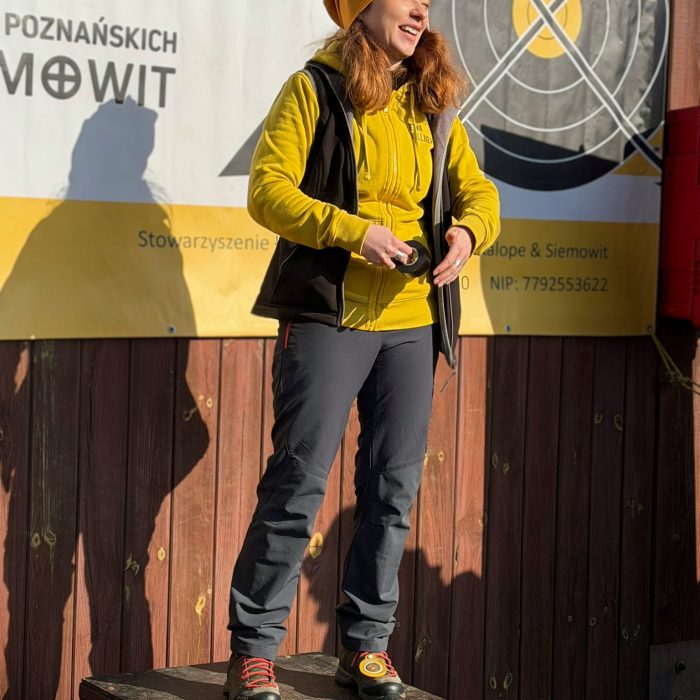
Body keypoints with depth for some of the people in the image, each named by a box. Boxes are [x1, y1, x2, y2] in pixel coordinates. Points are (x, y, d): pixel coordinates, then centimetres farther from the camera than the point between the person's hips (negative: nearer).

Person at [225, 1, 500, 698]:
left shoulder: (436, 106, 15)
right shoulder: (314, 90, -1)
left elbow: (478, 191, 16)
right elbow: (268, 189, -9)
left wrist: (467, 230, -8)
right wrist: (356, 231, -20)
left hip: (413, 323, 6)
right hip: (329, 316, -5)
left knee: (393, 487, 8)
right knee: (298, 482, -5)